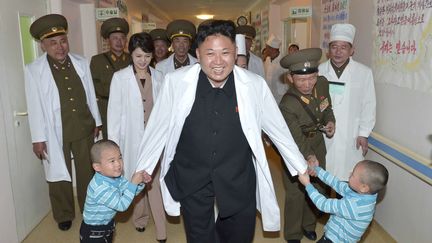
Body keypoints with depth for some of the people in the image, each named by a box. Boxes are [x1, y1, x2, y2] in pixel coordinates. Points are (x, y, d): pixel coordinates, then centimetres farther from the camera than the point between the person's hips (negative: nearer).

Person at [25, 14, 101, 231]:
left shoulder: (81, 63, 0)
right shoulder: (33, 70, -9)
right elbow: (34, 106, -8)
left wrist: (96, 122, 10)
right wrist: (38, 138, -7)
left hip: (84, 128, 3)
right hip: (56, 132, -2)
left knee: (87, 172, 15)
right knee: (59, 175, 13)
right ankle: (64, 215, 34)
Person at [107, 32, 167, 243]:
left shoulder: (158, 77, 3)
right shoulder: (120, 77, -3)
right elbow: (114, 112, -3)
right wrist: (113, 143, -5)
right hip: (132, 137, -1)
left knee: (155, 181, -1)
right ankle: (140, 216, 36)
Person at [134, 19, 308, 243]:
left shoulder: (255, 85, -13)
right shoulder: (176, 82, -14)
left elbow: (277, 128, -1)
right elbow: (158, 127, -2)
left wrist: (301, 167, 9)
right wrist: (142, 169, 8)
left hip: (239, 180, 1)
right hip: (191, 179, 0)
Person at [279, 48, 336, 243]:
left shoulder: (322, 83, -15)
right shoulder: (287, 105, -32)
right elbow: (297, 139, -30)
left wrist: (330, 121, -10)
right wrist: (309, 157, -44)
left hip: (318, 146, 6)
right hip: (296, 153, -6)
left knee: (317, 189, 20)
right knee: (296, 194, 7)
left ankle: (309, 225, 44)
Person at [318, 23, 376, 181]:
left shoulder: (364, 73, -4)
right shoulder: (319, 71, -2)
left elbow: (368, 105, 1)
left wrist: (364, 134, 0)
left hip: (350, 137, -1)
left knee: (348, 178, 1)